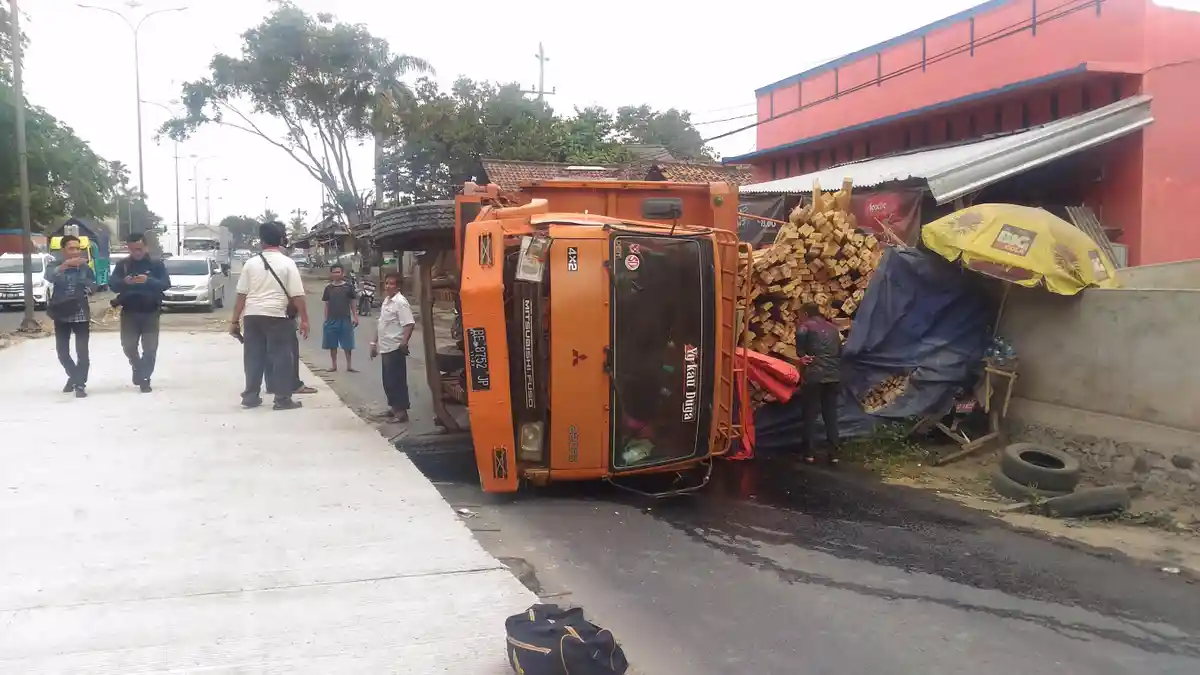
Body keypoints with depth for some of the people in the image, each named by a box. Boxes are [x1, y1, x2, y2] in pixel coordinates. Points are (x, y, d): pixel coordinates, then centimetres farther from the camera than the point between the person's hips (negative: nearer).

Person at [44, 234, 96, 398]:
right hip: (61, 316, 1)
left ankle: (80, 384, -2)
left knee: (82, 352, -8)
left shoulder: (85, 268, 3)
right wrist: (67, 264, -37)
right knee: (62, 351, 9)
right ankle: (74, 376, 32)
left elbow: (93, 287, 3)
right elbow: (49, 277, -24)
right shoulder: (55, 266, -1)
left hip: (81, 315, -1)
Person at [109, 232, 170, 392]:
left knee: (150, 348, -4)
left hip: (150, 312, -1)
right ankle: (137, 367, 32)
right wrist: (124, 281, -27)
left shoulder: (156, 264, 1)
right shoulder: (122, 265, 5)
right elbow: (112, 284, -5)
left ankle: (145, 378, 6)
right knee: (128, 345, 4)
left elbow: (166, 284, -10)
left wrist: (148, 280, -29)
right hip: (129, 312, 2)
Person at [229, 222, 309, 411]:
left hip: (252, 316, 3)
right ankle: (282, 398, 6)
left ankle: (251, 396, 17)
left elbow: (241, 295, 4)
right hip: (277, 316, -3)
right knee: (281, 357, 4)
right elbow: (297, 296, -7)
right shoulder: (287, 264, -3)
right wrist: (304, 320, -2)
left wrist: (235, 320, 10)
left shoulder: (251, 263, 4)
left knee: (254, 357, 12)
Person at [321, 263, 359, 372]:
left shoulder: (348, 287, 0)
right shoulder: (328, 288, 5)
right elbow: (326, 304, 9)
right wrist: (326, 319, 5)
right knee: (332, 344, 7)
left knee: (347, 345, 1)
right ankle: (334, 365, 17)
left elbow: (353, 303, 4)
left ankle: (349, 365, 9)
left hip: (345, 319, -2)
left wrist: (355, 317, -1)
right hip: (332, 320, 2)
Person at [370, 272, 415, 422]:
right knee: (388, 380, 15)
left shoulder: (400, 302, -14)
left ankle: (401, 410, -1)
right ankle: (394, 406, 26)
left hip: (395, 348, -9)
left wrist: (404, 343, -32)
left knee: (397, 379, -6)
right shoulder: (386, 300, 14)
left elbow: (409, 324, -22)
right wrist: (375, 343, 23)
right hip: (385, 347, 9)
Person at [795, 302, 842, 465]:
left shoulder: (806, 325, 1)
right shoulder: (833, 328, 21)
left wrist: (801, 354, -8)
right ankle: (833, 453, 7)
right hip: (833, 375, 5)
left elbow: (801, 334, -21)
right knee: (831, 415, 10)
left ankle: (809, 454, 4)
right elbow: (839, 351, 23)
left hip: (814, 375, -5)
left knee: (810, 415, 3)